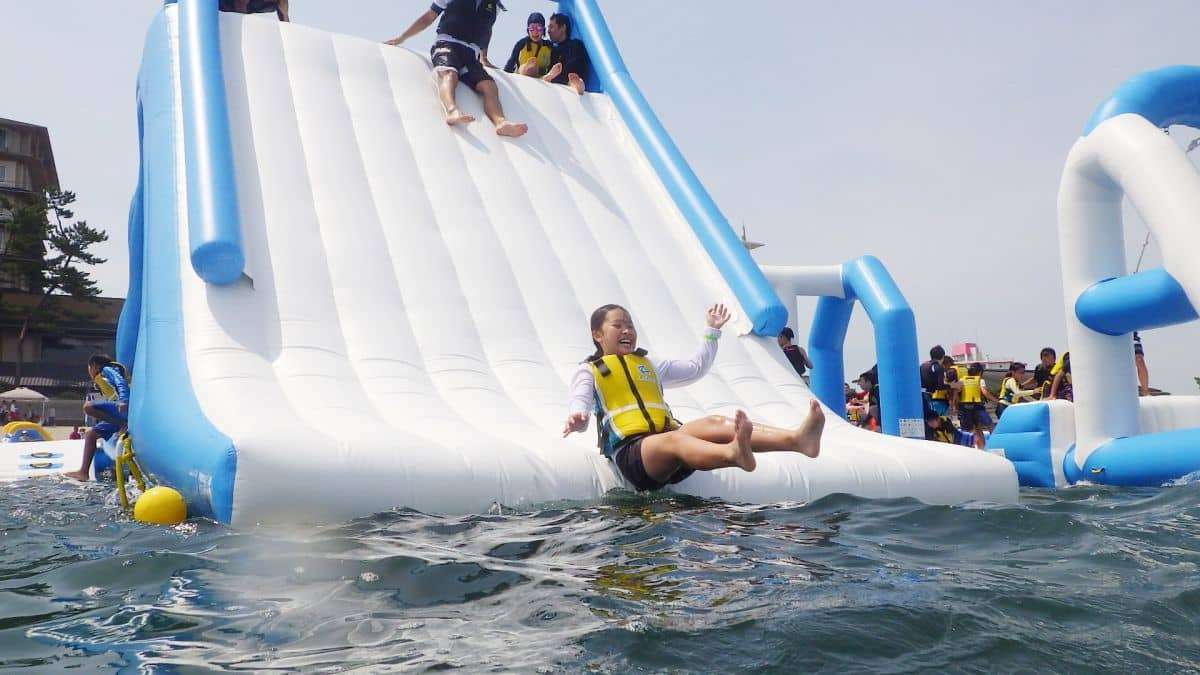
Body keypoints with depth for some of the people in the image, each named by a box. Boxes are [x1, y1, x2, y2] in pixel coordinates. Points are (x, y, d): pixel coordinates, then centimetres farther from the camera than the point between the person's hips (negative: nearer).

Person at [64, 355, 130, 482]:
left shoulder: (107, 369, 6)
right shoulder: (101, 379, 33)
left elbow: (121, 383, -14)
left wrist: (123, 401, -31)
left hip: (124, 410, -10)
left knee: (88, 407, -23)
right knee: (90, 433, 13)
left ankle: (122, 424, -21)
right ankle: (83, 472, 7)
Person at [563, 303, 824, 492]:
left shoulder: (649, 365, 34)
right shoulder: (590, 371, 17)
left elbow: (696, 368, 39)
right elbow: (579, 404, -1)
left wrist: (712, 331, 35)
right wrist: (577, 419, -25)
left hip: (667, 438, 5)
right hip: (630, 449, -5)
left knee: (713, 423, -25)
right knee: (672, 439, -39)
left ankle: (796, 439, -48)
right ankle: (733, 454, -72)